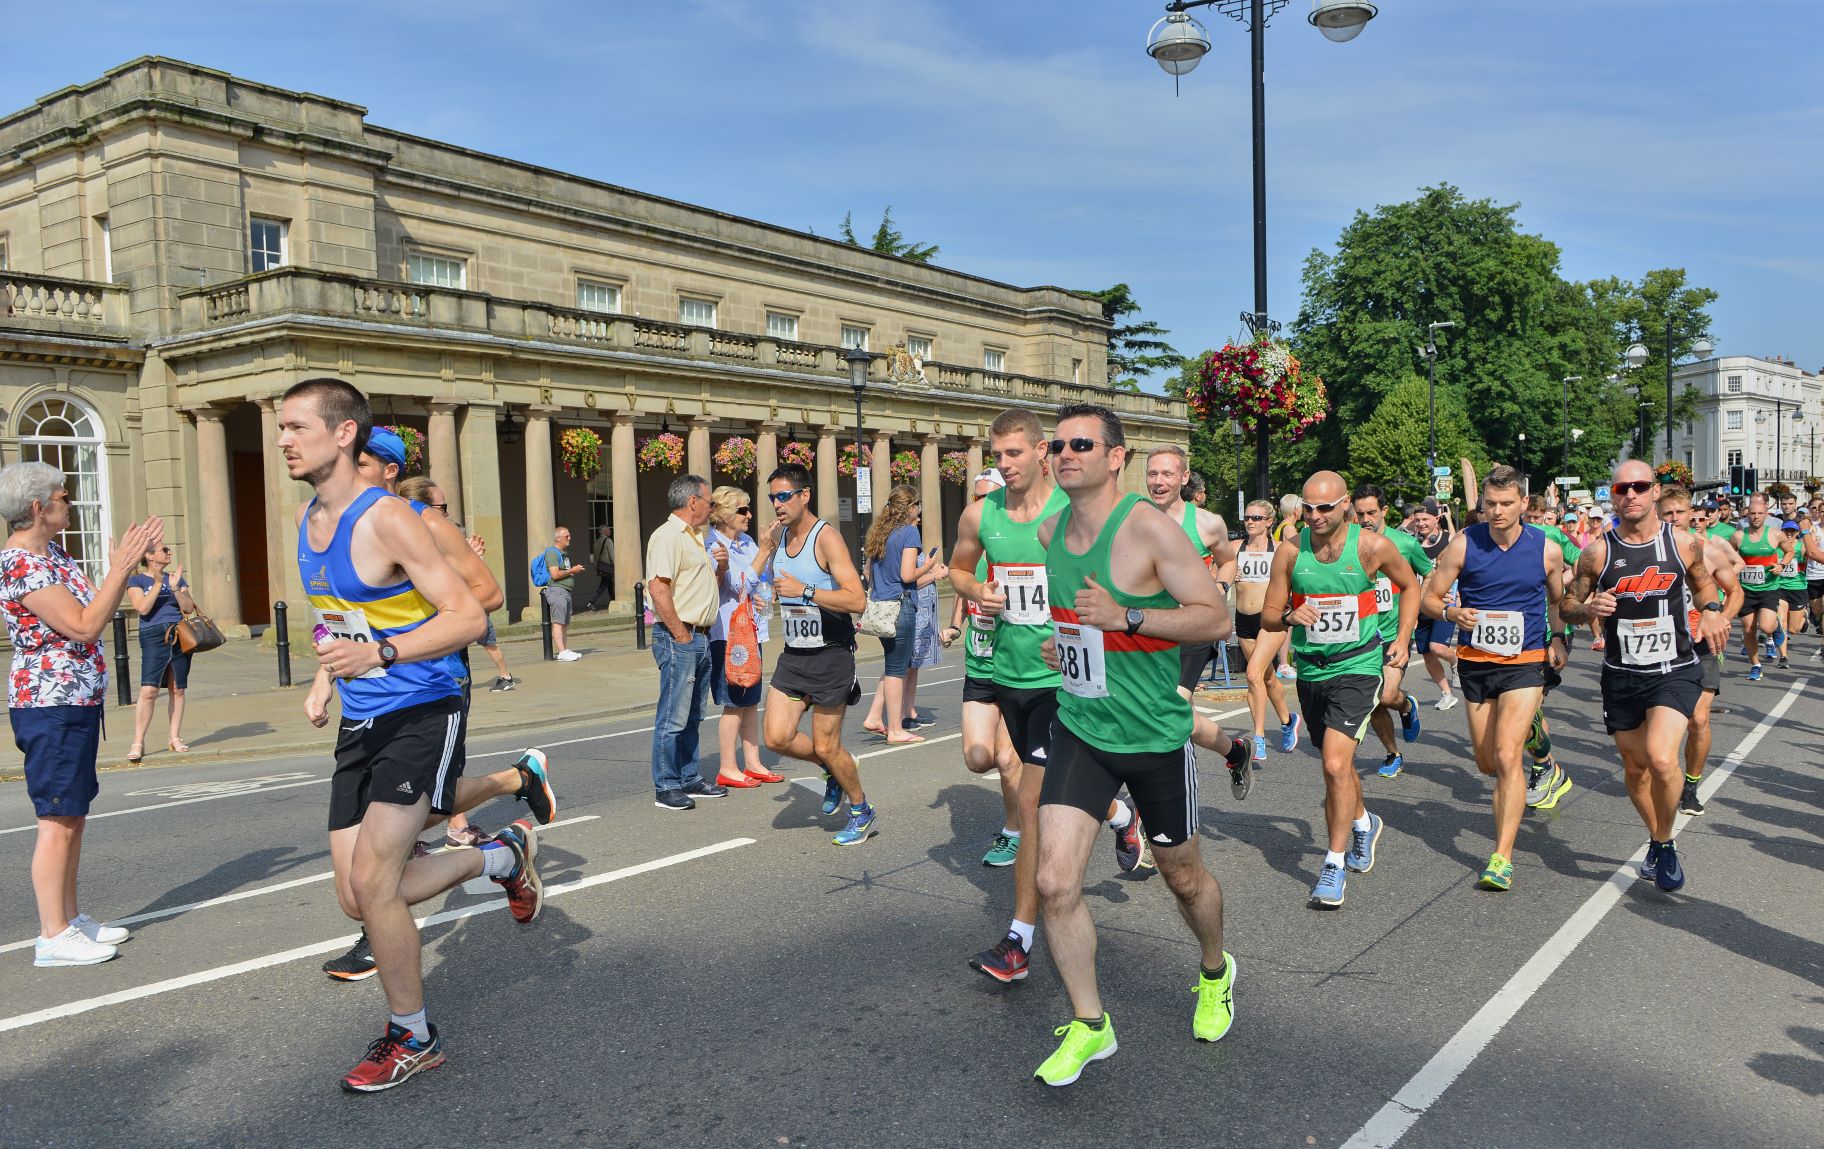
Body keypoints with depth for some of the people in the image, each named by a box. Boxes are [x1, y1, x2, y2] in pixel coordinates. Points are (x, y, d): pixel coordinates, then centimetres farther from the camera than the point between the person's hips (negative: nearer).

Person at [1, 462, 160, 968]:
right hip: (51, 706, -10)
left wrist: (129, 560, 10)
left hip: (77, 703, 10)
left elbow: (95, 604, 17)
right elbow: (83, 626, -22)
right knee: (57, 820, -5)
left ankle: (69, 918, 24)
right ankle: (53, 937, 2)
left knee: (73, 816, 15)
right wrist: (122, 566, -19)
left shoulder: (52, 553, 11)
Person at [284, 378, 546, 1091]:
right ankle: (502, 857, 29)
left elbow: (467, 617, -20)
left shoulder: (386, 518, -16)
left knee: (370, 882, -11)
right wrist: (324, 682, 12)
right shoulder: (307, 519, 9)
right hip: (360, 724, 8)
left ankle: (413, 1038, 11)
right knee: (357, 896, 6)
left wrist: (379, 653, -31)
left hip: (422, 716, -8)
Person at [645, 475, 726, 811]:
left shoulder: (697, 537, 18)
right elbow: (657, 587, -23)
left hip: (700, 638, 10)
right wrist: (680, 635, -20)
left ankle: (690, 779, 24)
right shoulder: (668, 536, -13)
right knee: (673, 717, -4)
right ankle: (666, 788, 3)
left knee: (692, 716, 16)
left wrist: (721, 566, 8)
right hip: (679, 638, -10)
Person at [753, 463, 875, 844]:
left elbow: (857, 600, -24)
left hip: (830, 656, -7)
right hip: (793, 654, 7)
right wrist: (764, 548, 3)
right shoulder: (778, 534, 6)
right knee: (777, 737, -2)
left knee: (826, 747, 1)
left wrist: (804, 590, -29)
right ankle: (834, 770, 26)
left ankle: (863, 812, 25)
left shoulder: (826, 537, -16)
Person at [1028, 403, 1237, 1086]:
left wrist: (1125, 617, -26)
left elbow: (1217, 620, -17)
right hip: (1079, 729, 4)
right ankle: (1089, 1026, 14)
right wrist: (1058, 641, 5)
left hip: (1155, 735, -4)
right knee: (1055, 882, -6)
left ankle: (1215, 974, 47)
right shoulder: (1049, 534, 4)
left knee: (1182, 876, 16)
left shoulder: (1150, 529, -16)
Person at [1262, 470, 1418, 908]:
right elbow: (1267, 616, 0)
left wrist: (1402, 639, 2)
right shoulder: (1290, 551, -6)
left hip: (1358, 666, -4)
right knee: (1337, 763, 20)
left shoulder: (1372, 546, -10)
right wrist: (1289, 616, -22)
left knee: (1335, 764, -17)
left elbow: (1410, 585, 10)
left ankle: (1335, 864, -3)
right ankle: (1363, 823, 49)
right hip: (1310, 670, 4)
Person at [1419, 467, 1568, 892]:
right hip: (1475, 663, 2)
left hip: (1526, 663, -2)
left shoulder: (1547, 549, -3)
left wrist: (1558, 639, -1)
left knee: (1506, 755, -18)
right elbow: (1430, 596, -1)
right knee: (1487, 763, 12)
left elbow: (1558, 601, 15)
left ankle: (1502, 858, -13)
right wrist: (1452, 613, -21)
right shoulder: (1463, 545, -6)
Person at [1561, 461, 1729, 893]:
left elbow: (1703, 583, 18)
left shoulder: (1684, 544, -3)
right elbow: (1568, 606, 4)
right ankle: (1658, 842, 38)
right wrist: (1590, 608, -18)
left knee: (1661, 757, -22)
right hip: (1622, 676, 2)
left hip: (1676, 671, -2)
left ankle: (1664, 844, 3)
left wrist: (1712, 610, -3)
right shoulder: (1597, 552, -5)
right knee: (1635, 768, 12)